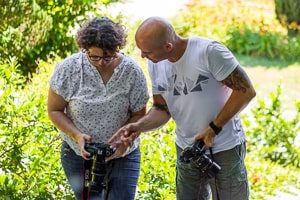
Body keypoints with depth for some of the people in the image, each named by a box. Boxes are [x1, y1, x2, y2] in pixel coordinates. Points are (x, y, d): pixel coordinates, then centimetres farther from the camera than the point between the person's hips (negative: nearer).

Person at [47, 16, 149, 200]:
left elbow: (138, 114, -1)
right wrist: (77, 135, -20)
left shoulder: (132, 71, -12)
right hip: (80, 155, 0)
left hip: (123, 156, 1)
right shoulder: (68, 68, -13)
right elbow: (55, 110, -3)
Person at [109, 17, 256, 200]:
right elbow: (162, 109, 3)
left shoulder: (209, 51, -23)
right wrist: (139, 126, -17)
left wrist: (214, 128, -20)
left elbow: (246, 91, -19)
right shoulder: (155, 64, -3)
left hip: (224, 149, -5)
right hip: (186, 150, 6)